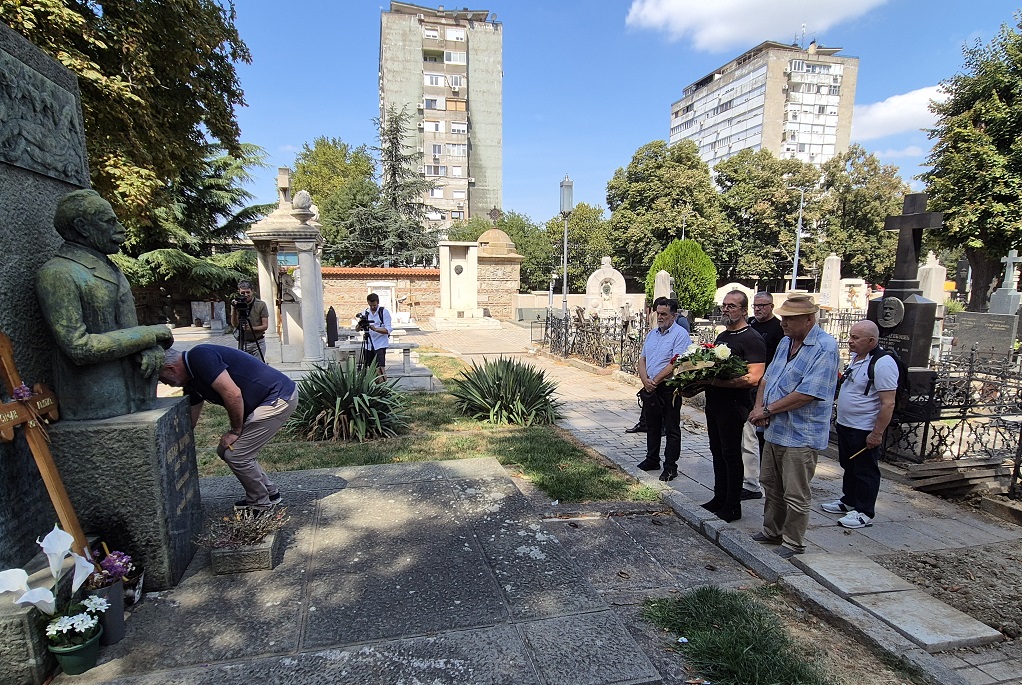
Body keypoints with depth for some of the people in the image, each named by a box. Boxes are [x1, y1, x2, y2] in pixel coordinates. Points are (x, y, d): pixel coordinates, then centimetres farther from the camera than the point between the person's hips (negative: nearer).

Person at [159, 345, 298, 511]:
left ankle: (261, 504, 16)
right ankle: (270, 492, 27)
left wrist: (235, 431, -9)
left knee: (236, 455, -5)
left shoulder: (200, 357, -15)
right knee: (225, 451, 14)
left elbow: (233, 394, -22)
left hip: (278, 397, -10)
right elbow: (189, 422, 23)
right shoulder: (192, 381, 15)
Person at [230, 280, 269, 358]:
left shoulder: (261, 304, -6)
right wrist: (234, 310, -23)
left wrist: (251, 328, -24)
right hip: (243, 343, 1)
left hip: (258, 343, -1)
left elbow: (265, 326, -7)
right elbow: (234, 325, -10)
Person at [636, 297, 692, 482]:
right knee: (652, 426, 17)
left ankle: (670, 467, 10)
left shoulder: (680, 334, -11)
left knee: (671, 429, 2)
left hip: (669, 388, -7)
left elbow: (675, 364, -19)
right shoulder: (652, 334, 13)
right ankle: (652, 460, 31)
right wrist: (645, 380, -5)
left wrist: (655, 381, -16)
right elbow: (642, 359, 12)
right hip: (650, 388, 8)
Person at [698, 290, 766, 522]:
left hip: (733, 405, -9)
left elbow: (753, 378, -23)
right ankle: (719, 499, 29)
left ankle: (733, 507, 14)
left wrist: (715, 382, -26)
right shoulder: (722, 336, 15)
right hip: (714, 402, 9)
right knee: (718, 452, 16)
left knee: (731, 455, 1)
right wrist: (701, 378, 5)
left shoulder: (752, 339, -13)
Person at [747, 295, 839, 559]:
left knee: (795, 495, 4)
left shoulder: (825, 348, -17)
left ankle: (793, 543, 21)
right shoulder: (786, 342, 9)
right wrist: (758, 406, -5)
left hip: (801, 435, -8)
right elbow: (768, 378, 13)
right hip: (774, 429, 9)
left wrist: (767, 411, -17)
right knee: (771, 486, 20)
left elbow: (806, 393, -24)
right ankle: (772, 532, 35)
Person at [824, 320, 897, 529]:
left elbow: (888, 404, -23)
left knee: (865, 471, 5)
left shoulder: (882, 364, -22)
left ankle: (865, 513, 18)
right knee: (849, 467, 21)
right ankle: (848, 502, 36)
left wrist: (877, 433, -22)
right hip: (845, 425, 9)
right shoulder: (856, 358, 8)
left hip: (864, 431, -9)